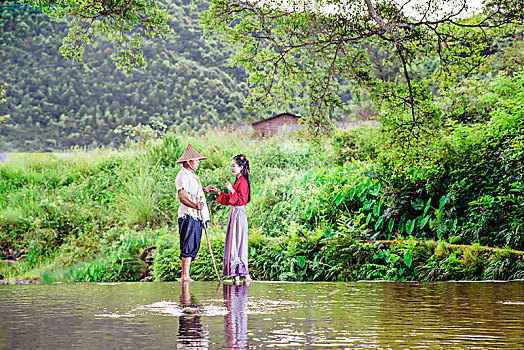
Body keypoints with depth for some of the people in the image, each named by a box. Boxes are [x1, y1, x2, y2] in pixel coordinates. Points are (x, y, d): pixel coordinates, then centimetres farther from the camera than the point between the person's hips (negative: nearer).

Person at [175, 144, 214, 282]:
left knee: (193, 247, 10)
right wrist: (195, 206, -34)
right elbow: (182, 197, -21)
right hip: (188, 216, -10)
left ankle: (185, 276, 13)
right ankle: (185, 276, -9)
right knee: (189, 246, -10)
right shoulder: (183, 176, -11)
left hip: (196, 216, 10)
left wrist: (204, 190, 32)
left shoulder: (191, 175, 21)